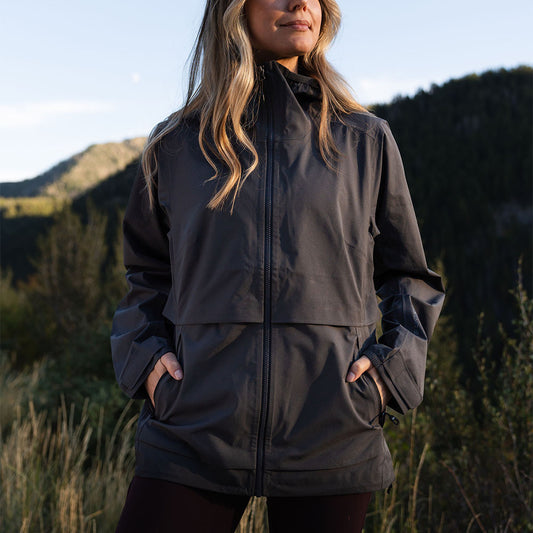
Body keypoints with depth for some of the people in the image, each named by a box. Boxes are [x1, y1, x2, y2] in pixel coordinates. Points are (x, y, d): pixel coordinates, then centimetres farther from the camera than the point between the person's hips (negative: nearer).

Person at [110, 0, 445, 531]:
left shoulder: (367, 141, 7)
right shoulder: (175, 145, 7)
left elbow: (410, 277, 14)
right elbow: (145, 276, 18)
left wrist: (393, 366, 0)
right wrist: (145, 357, 3)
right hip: (194, 431, 0)